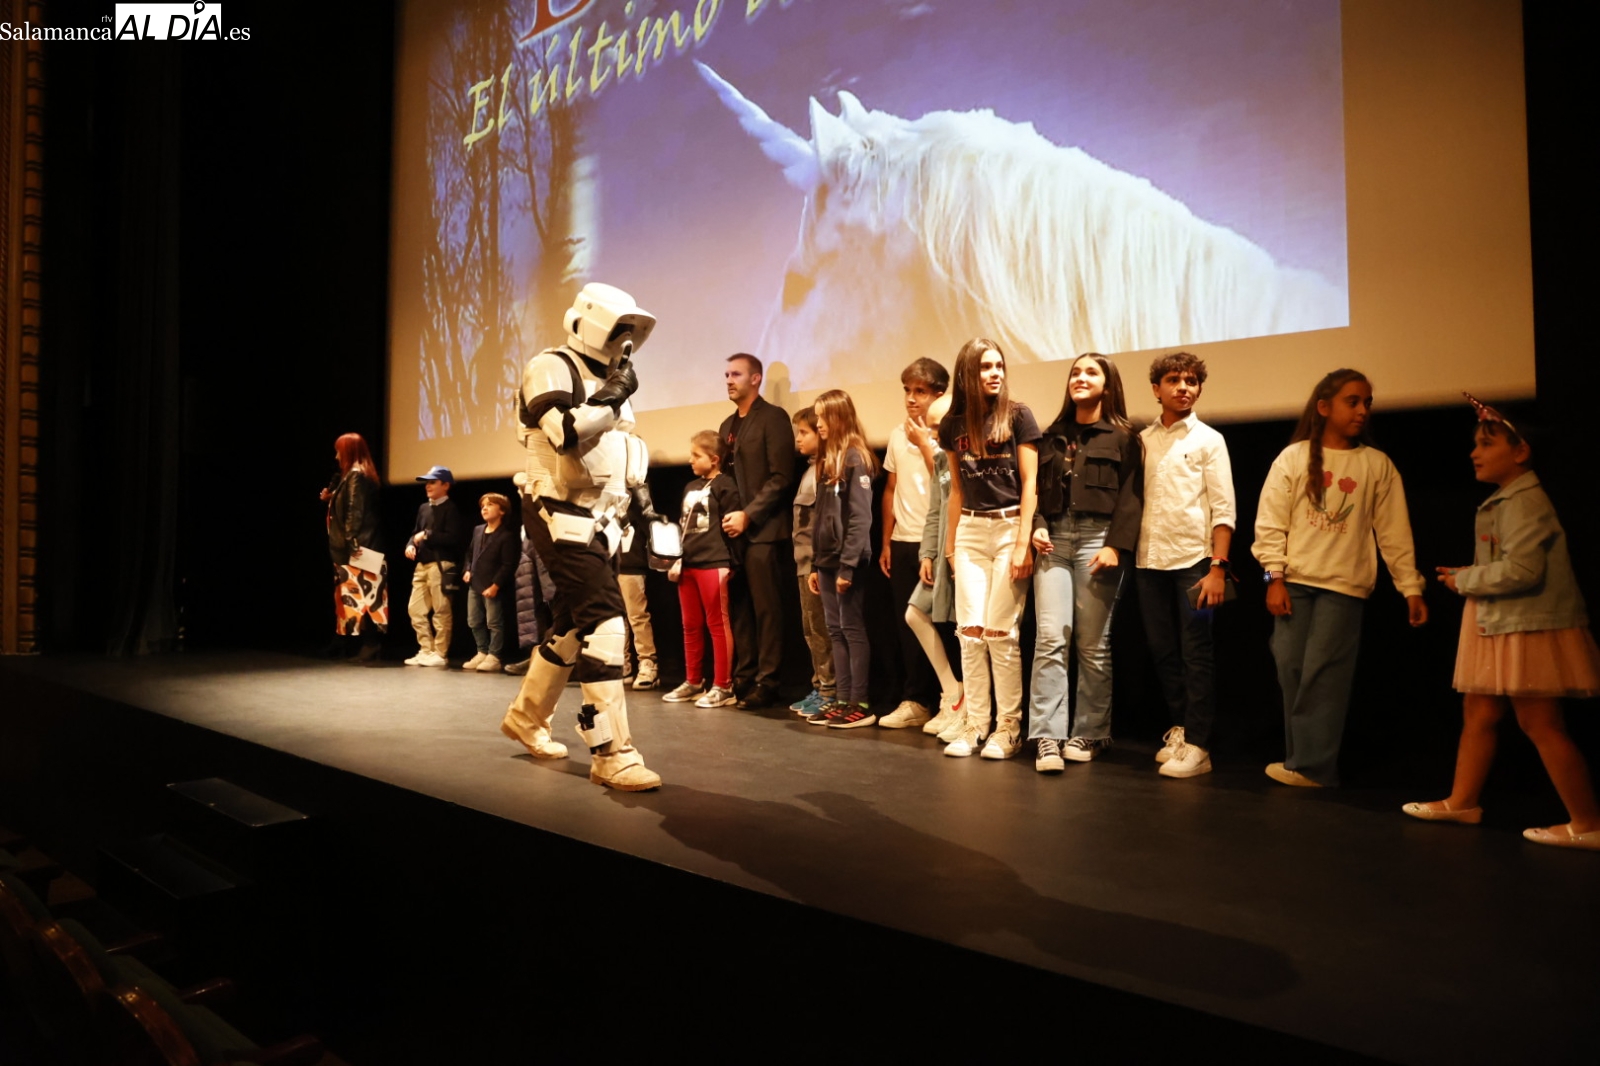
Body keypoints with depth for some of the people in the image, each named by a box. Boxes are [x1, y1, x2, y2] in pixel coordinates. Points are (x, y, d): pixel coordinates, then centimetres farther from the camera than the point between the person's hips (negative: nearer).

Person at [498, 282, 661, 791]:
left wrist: (633, 496, 20)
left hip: (599, 520, 9)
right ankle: (612, 754, -14)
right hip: (562, 517, -9)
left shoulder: (605, 378, 19)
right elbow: (564, 433, -26)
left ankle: (526, 716, 35)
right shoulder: (551, 368, -8)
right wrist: (611, 398, -18)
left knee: (572, 626, 17)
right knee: (605, 625, -17)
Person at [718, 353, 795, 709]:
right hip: (732, 529, 7)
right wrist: (725, 516, 8)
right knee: (738, 607, 7)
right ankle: (742, 677, 14)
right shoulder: (728, 425, 20)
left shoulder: (772, 417, -2)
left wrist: (748, 515, -15)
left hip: (760, 529, -7)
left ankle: (766, 682, 2)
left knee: (765, 608, -4)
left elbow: (781, 476, -11)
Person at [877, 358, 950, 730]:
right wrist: (886, 541, 13)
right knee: (906, 624, 8)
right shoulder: (897, 434, 11)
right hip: (902, 542, 6)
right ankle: (914, 701, 17)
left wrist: (925, 443, -13)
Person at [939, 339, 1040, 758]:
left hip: (1010, 526, -4)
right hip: (970, 531, 4)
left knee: (1000, 630, -4)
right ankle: (975, 724, 10)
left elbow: (1030, 483, -5)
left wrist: (1023, 543, -11)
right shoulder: (953, 423, 8)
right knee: (969, 630, 0)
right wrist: (950, 540, 13)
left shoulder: (1017, 415, -3)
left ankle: (1009, 725, 8)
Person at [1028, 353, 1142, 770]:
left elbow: (1130, 499, -2)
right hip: (1054, 539, 3)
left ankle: (1089, 733, 13)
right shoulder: (1052, 436, 19)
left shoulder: (1122, 438, 7)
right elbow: (1038, 490, 15)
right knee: (1050, 637, -8)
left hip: (1097, 539, -3)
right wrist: (1038, 527, -3)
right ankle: (1048, 737, -8)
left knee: (1092, 643, 1)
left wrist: (1116, 546, -14)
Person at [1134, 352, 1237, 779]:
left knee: (1195, 655, -1)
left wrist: (1218, 567, -12)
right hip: (1150, 561, 3)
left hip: (1194, 560, -3)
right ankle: (1180, 727, 25)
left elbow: (1225, 509, -3)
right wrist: (1125, 554, -3)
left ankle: (1196, 745, 5)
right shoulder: (1143, 440, 10)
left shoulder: (1208, 439, 2)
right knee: (1162, 652, 10)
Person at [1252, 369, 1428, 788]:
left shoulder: (1377, 465, 5)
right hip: (1294, 582, 1)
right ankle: (1305, 761, 11)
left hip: (1344, 585, -1)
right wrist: (1275, 577, -6)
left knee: (1323, 674, -7)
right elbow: (1270, 522, 1)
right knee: (1291, 671, 1)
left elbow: (1394, 532, 6)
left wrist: (1411, 588, 3)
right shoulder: (1293, 457, 4)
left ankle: (1311, 765, -1)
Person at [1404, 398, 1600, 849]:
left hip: (1529, 629, -10)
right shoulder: (1501, 502, 14)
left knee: (1541, 725, -3)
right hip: (1499, 626, 10)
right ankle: (1462, 801, 22)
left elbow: (1522, 570, -26)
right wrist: (1467, 578, 4)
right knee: (1477, 715, 13)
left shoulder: (1524, 501, -16)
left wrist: (1465, 579, -13)